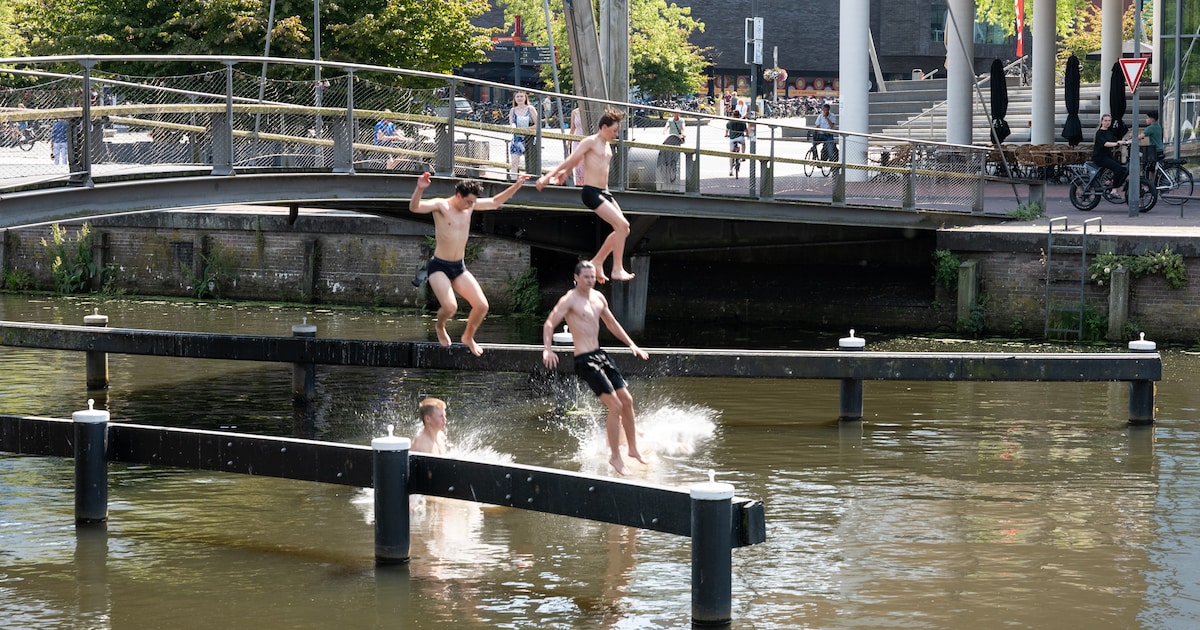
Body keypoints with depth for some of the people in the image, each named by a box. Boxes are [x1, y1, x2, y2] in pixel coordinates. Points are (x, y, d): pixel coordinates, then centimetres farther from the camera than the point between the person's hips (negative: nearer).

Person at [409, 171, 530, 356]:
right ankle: (440, 327, 10)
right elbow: (414, 207, -31)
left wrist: (517, 185, 12)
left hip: (459, 267, 6)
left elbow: (495, 202, 18)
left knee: (482, 306, -3)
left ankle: (468, 337, 24)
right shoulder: (441, 205, -14)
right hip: (439, 267, -6)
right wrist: (420, 189, -50)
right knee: (450, 307, -26)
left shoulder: (470, 205, 4)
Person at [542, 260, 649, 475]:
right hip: (584, 359, -8)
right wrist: (547, 349, -34)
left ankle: (633, 449, 23)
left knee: (627, 400, 8)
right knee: (615, 405, -13)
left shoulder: (598, 297, 12)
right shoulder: (569, 300, -11)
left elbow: (612, 324, 25)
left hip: (600, 354, 8)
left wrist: (631, 345, 24)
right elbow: (549, 324, -19)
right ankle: (615, 457, -1)